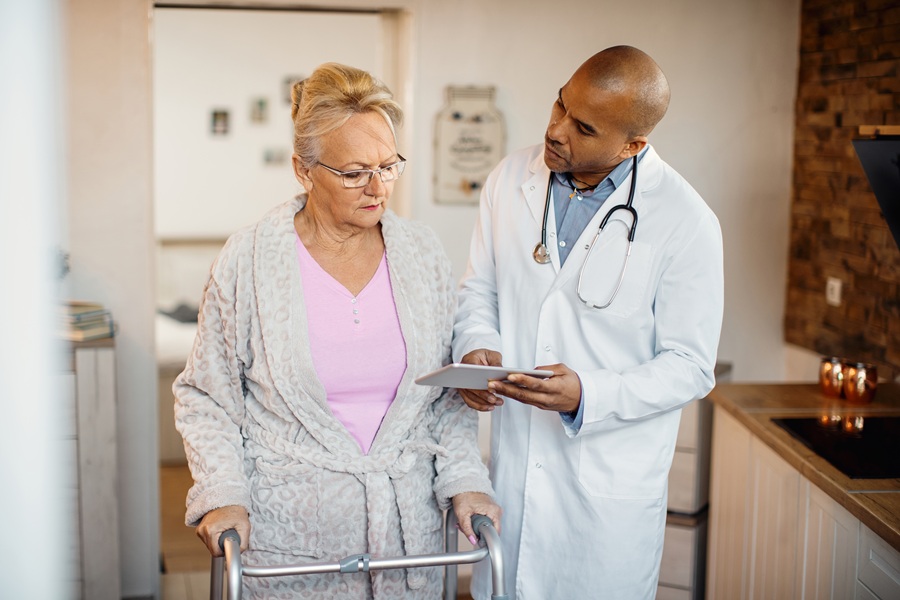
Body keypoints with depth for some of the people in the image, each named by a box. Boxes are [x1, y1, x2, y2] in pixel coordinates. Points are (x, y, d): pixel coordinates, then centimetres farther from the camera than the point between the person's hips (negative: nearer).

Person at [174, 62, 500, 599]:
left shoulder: (424, 254, 0)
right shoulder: (249, 260, -8)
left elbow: (450, 392, 8)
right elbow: (206, 396, -1)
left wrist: (463, 479, -3)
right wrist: (222, 495, -12)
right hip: (287, 533, -2)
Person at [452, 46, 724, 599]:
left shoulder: (686, 223, -14)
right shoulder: (511, 178, -1)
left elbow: (690, 367, -11)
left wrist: (588, 395, -25)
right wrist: (476, 345, -10)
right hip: (512, 463, 4)